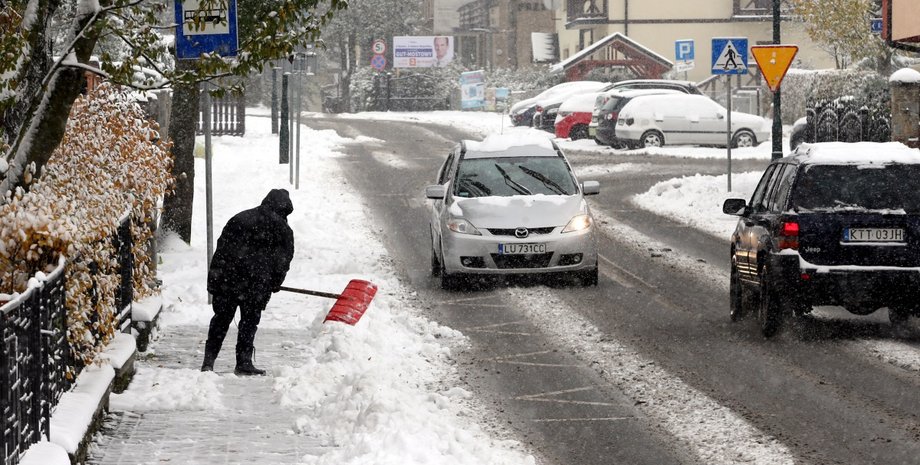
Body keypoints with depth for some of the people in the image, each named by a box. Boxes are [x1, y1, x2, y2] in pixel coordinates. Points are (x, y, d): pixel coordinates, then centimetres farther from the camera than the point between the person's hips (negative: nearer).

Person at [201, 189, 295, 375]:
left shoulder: (239, 218, 16)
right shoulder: (282, 228, 4)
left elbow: (221, 245, 15)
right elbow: (283, 260, 3)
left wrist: (216, 276, 19)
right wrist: (275, 283, 16)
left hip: (225, 277, 3)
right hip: (256, 282, -3)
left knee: (221, 319, 11)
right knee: (249, 321, 7)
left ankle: (209, 360, 6)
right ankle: (243, 363, 6)